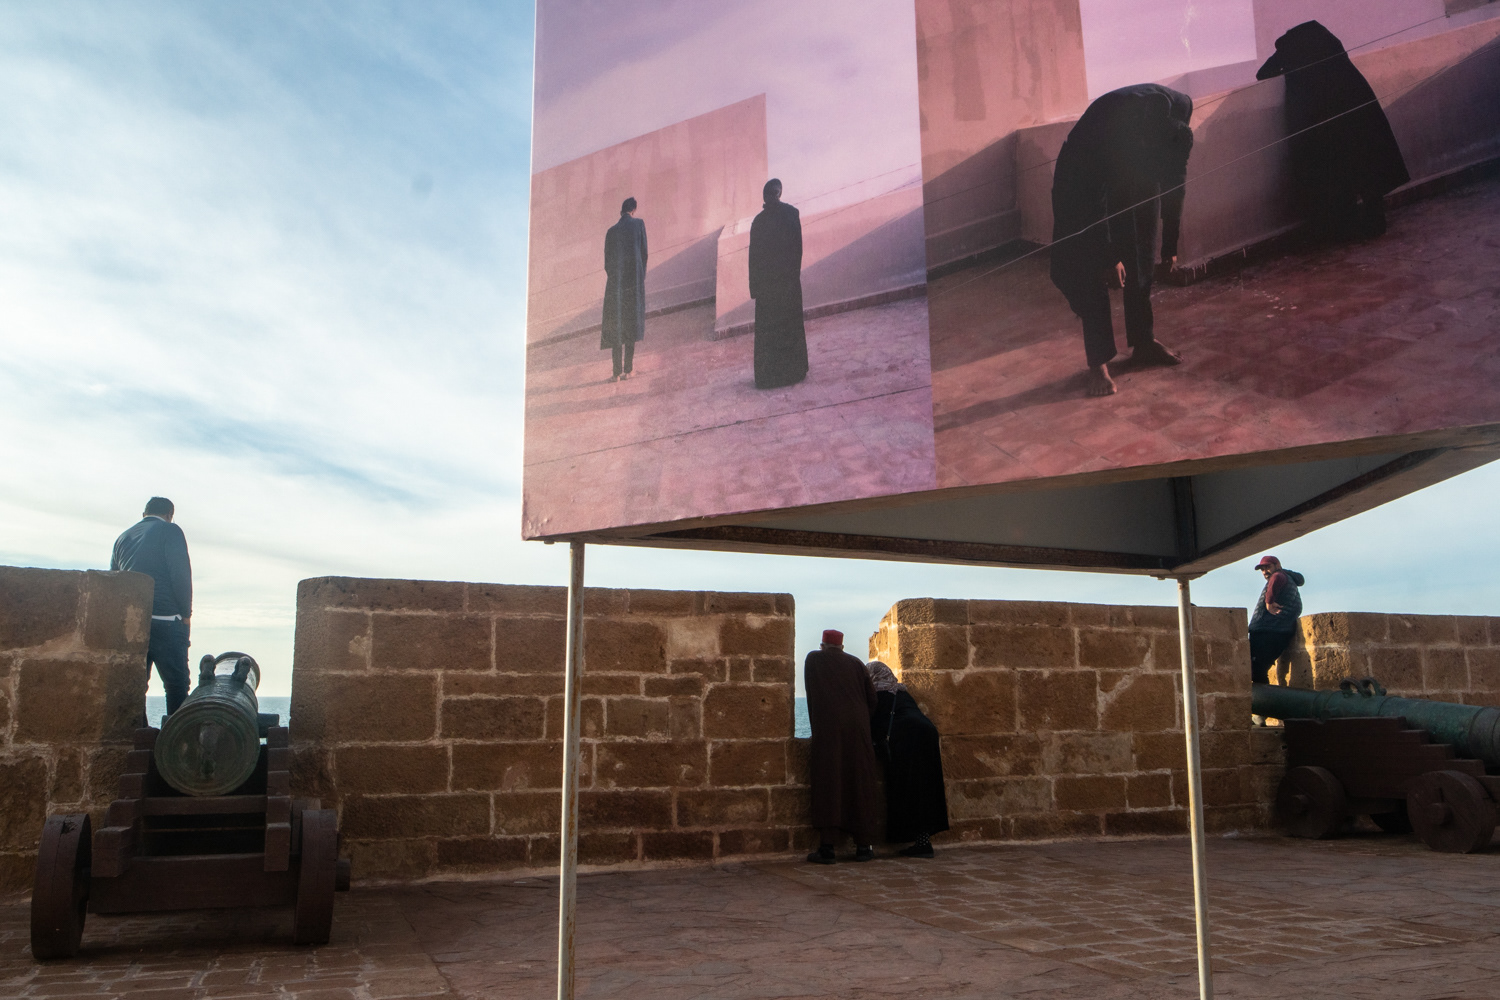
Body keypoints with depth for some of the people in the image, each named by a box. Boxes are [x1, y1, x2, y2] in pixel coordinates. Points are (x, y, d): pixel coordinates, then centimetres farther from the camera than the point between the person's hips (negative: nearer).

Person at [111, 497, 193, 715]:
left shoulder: (123, 537, 20)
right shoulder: (170, 531, 1)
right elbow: (181, 576, -9)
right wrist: (186, 615, -1)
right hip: (165, 621, -6)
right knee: (176, 686, -3)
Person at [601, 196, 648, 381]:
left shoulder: (612, 231, 7)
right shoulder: (639, 224, 3)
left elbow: (607, 261, 6)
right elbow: (644, 253, 2)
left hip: (615, 281, 1)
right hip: (634, 280, -1)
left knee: (616, 326, 0)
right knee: (631, 322, 4)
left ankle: (617, 371, -7)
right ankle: (628, 369, 1)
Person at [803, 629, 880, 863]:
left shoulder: (813, 659, 12)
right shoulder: (855, 663, 14)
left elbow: (812, 695, 16)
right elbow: (872, 698, 11)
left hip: (828, 729, -2)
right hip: (858, 728, 2)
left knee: (828, 784, -3)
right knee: (859, 784, 7)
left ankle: (827, 848, -8)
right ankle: (864, 846, 10)